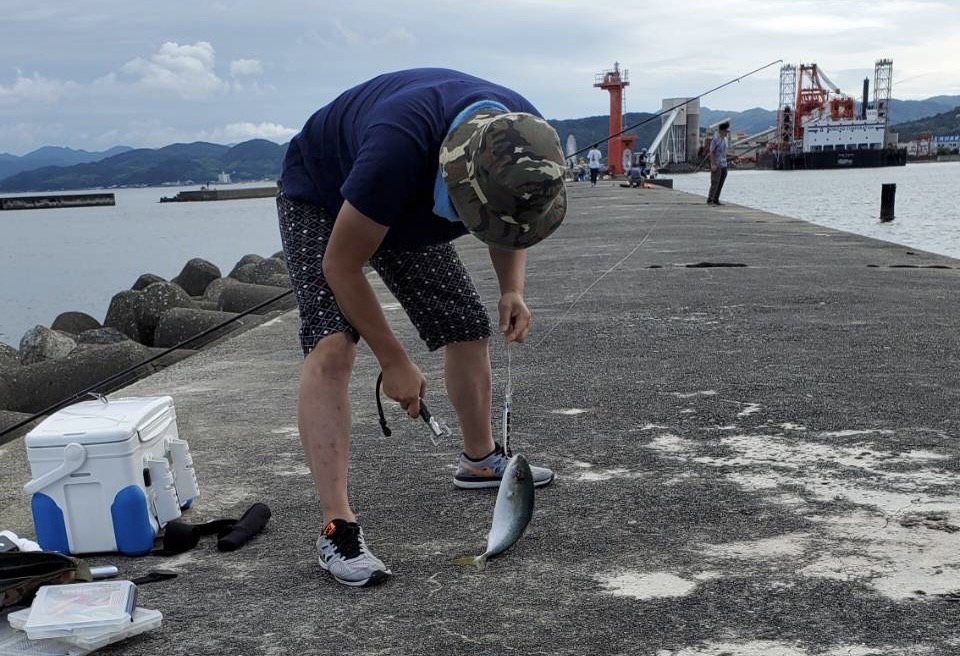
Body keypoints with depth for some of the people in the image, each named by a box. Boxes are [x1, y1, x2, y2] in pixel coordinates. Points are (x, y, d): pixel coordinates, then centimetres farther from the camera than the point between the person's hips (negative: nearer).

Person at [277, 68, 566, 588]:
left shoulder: (527, 139, -24)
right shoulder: (400, 146, -45)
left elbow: (509, 224, 2)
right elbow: (341, 264, -31)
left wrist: (512, 288, -16)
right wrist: (393, 361, -24)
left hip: (409, 210, 6)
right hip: (320, 199, -6)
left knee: (468, 331, 6)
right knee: (330, 347, -25)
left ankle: (480, 460, 31)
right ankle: (337, 527, -23)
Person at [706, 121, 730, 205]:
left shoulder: (724, 139, 12)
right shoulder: (715, 139, -14)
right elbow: (711, 152, -15)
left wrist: (725, 163, 18)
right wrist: (713, 164, -19)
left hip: (723, 165, 8)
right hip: (717, 165, -8)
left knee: (720, 183, 8)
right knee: (715, 183, -9)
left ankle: (716, 200, 13)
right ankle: (710, 200, -4)